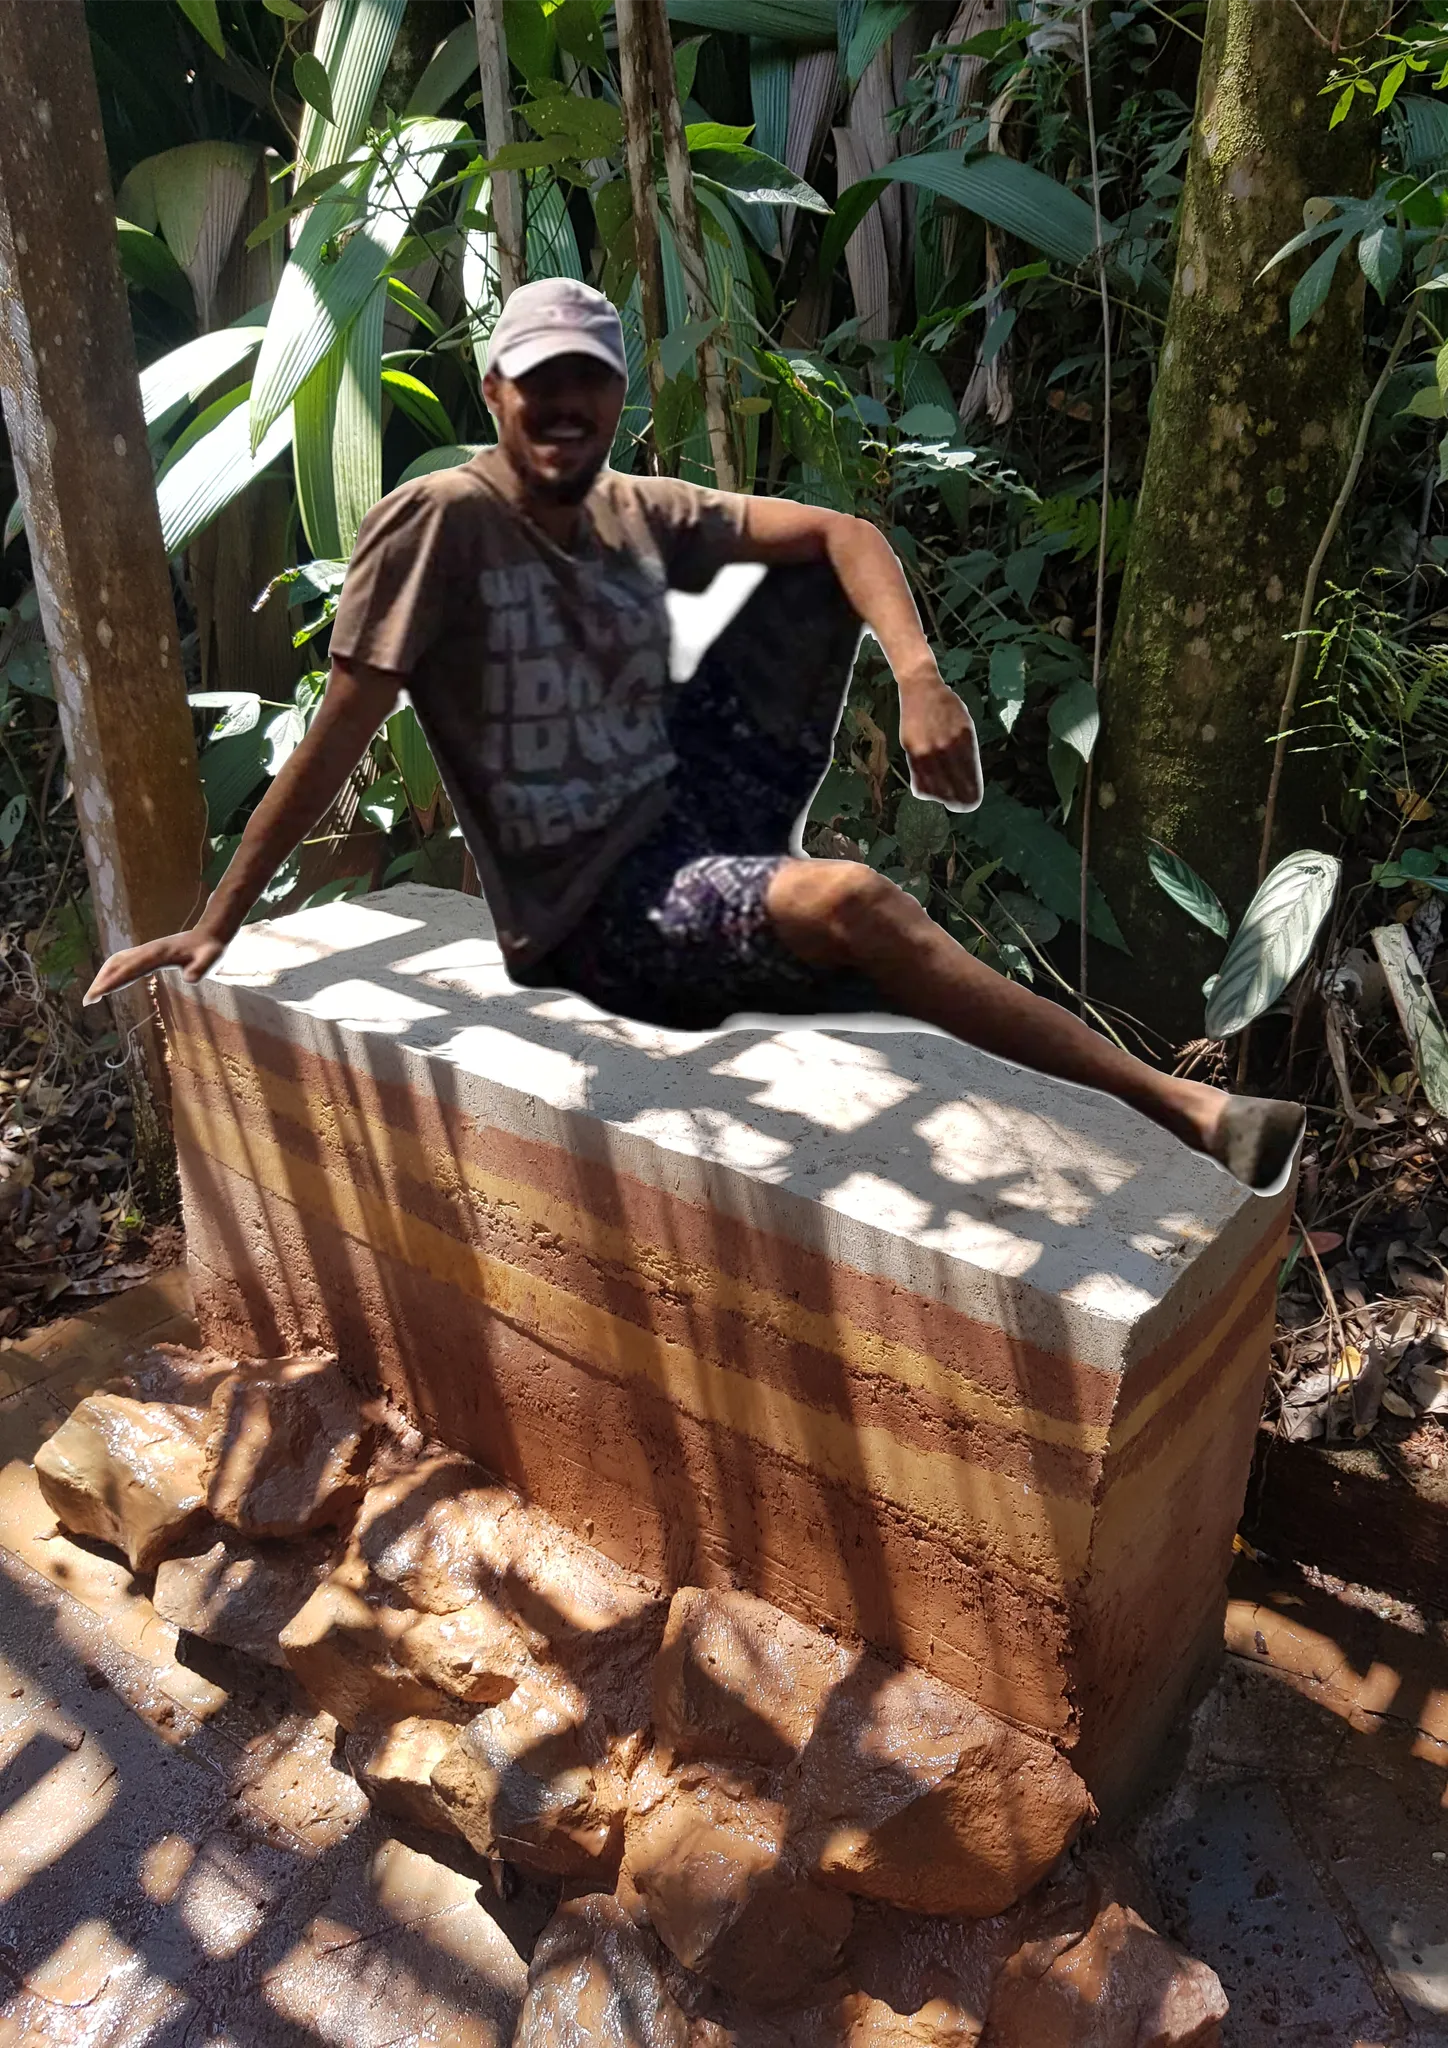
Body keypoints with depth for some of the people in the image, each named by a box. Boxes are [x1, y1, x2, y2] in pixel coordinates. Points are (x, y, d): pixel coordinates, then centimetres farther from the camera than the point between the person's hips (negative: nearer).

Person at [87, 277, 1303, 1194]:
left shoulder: (640, 513, 5)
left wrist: (921, 679, -17)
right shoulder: (441, 521, -13)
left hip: (693, 811, 7)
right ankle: (1184, 1109, -26)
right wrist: (215, 925, -9)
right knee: (853, 903, -34)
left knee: (817, 573, 1)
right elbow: (338, 738, -12)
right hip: (590, 911, -7)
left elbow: (840, 532, 2)